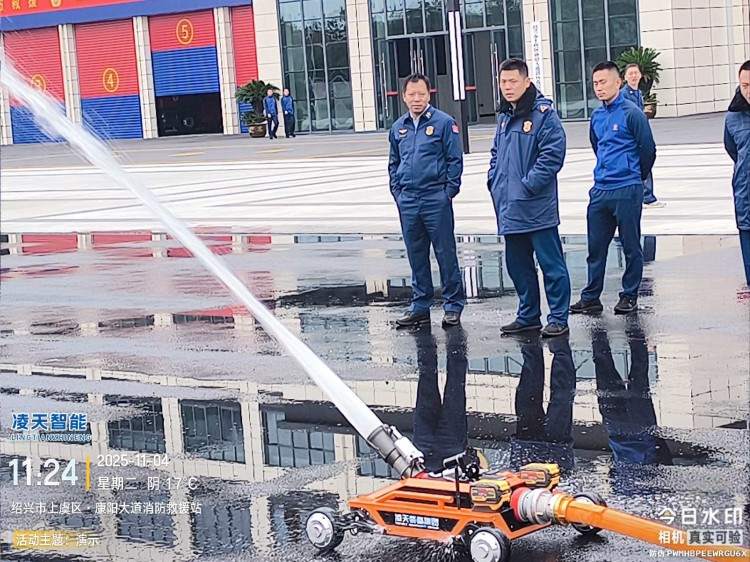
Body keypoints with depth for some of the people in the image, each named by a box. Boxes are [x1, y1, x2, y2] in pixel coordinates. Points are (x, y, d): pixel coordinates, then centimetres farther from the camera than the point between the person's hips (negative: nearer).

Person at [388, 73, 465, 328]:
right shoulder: (398, 127, 12)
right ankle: (420, 305, 19)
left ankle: (453, 305, 7)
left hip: (436, 199, -5)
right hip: (407, 201, 5)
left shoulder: (444, 122, -4)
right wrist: (397, 191, 10)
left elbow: (455, 159, -4)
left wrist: (449, 190, -9)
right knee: (416, 255, 11)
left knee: (445, 252, -1)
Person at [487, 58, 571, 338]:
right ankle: (528, 315, 26)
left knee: (551, 263, -2)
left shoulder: (544, 114, -10)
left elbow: (552, 155, -17)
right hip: (509, 208, 8)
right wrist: (494, 181, 10)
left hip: (537, 207, -8)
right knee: (517, 264, 15)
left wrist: (527, 185, -18)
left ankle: (558, 318, 3)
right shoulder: (505, 116, 15)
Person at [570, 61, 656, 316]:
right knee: (595, 247, 8)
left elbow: (648, 151, -5)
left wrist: (633, 178, 8)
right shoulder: (597, 116, 11)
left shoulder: (631, 113, -9)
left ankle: (630, 296, 12)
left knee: (631, 247, 4)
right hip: (600, 190, 6)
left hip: (627, 191, -6)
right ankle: (591, 297, 14)